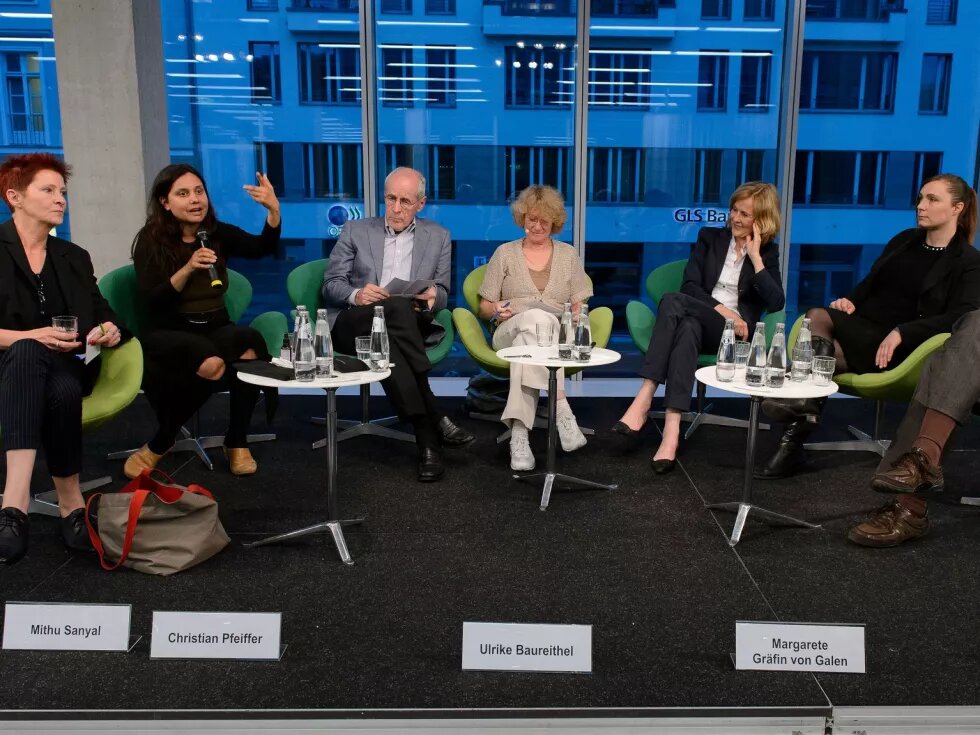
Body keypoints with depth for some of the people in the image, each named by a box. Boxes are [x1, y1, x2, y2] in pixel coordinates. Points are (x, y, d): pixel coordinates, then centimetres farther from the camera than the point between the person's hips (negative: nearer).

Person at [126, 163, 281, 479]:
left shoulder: (218, 233, 6)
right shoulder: (150, 241, -2)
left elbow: (263, 248, -12)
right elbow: (151, 302, -13)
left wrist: (273, 209, -29)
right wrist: (188, 269, -26)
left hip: (216, 329, 3)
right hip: (169, 334, -3)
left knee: (251, 345, -31)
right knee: (210, 361, -36)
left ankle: (237, 442, -13)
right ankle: (163, 441, -10)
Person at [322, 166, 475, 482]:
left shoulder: (438, 237, 16)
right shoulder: (355, 230, 13)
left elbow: (443, 293, 13)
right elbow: (331, 285, 6)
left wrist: (433, 296, -13)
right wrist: (357, 294, -17)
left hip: (409, 325, 1)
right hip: (353, 324, 0)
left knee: (389, 329, -38)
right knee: (396, 306, -37)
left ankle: (426, 439, -40)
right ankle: (433, 420, -38)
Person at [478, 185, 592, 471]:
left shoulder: (568, 255, 19)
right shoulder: (505, 253, 16)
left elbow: (578, 307, 16)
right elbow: (485, 307, 14)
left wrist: (575, 320, -8)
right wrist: (497, 309, -10)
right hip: (509, 332, 0)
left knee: (526, 343, -39)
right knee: (535, 319, -39)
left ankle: (519, 432, -47)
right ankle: (561, 409, -45)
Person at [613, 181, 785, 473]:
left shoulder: (767, 252, 12)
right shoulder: (710, 237, 16)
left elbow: (775, 304, -3)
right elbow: (690, 286, 3)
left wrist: (755, 257, -7)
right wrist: (723, 311, -11)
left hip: (732, 332, -2)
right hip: (699, 322, 2)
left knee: (673, 301, -33)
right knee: (687, 328, -38)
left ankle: (644, 399, -43)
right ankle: (672, 427, -51)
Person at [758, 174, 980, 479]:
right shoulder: (904, 240, 20)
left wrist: (900, 333, -24)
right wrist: (851, 300, -1)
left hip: (897, 347, -5)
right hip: (860, 325, 5)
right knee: (816, 316, -29)